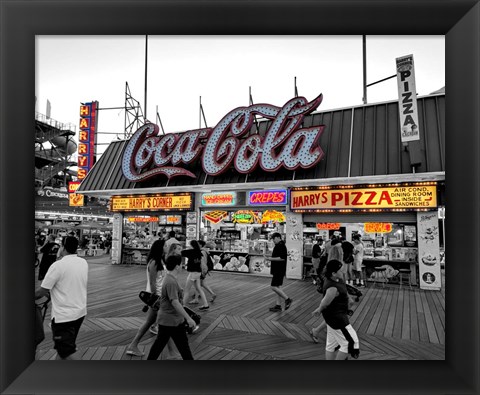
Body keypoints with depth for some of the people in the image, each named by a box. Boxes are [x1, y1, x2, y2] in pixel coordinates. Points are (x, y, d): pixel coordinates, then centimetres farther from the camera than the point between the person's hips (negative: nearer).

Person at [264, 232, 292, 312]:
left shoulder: (281, 246, -16)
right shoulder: (279, 246, 17)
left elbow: (282, 258, -25)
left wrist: (270, 259, -22)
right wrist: (269, 257, 11)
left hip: (279, 270, -11)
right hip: (277, 270, 11)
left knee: (273, 286, -9)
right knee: (277, 287, 12)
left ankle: (287, 299, 2)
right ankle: (278, 305, 17)